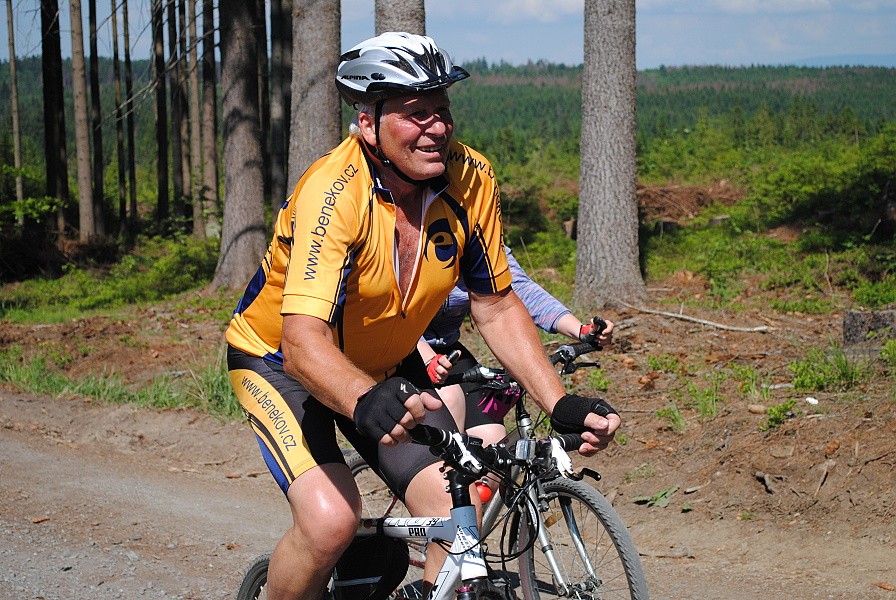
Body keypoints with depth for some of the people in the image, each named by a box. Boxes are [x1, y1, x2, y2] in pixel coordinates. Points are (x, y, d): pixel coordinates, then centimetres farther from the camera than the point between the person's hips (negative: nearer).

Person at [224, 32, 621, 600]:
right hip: (280, 361, -5)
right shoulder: (334, 192, -33)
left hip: (385, 365, 5)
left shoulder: (471, 180, -18)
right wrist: (367, 403, -61)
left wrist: (562, 404, -18)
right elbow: (303, 341, -42)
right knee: (330, 519, -24)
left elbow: (497, 308, -7)